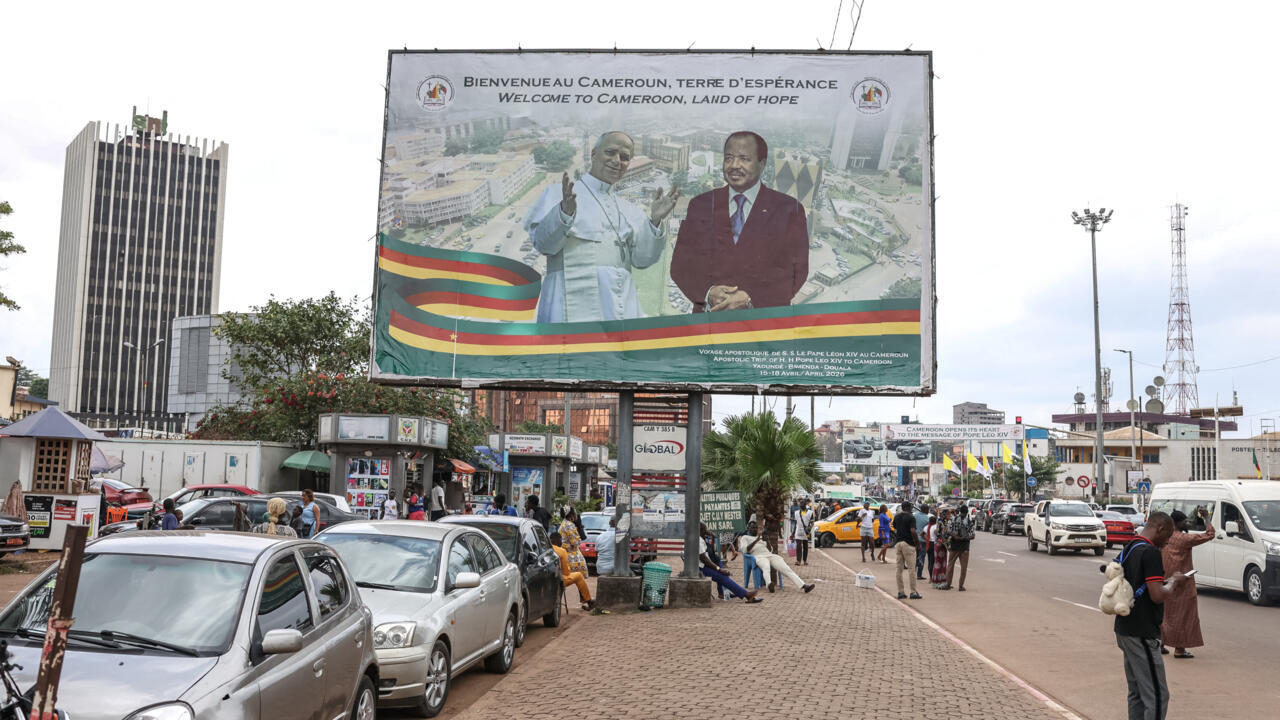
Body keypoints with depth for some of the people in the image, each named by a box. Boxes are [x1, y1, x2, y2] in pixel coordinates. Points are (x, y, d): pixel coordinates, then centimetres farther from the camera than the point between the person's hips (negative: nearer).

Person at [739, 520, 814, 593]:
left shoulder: (761, 537, 31)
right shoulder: (745, 538, 16)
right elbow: (745, 550, -3)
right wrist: (756, 541, -13)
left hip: (770, 555, 5)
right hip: (759, 557, -5)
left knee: (787, 569, -17)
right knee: (766, 567, -41)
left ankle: (803, 586, -29)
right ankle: (769, 585, -67)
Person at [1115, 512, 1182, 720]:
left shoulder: (1128, 548, 13)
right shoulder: (1151, 552, -17)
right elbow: (1157, 596, -22)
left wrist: (1168, 584, 18)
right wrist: (1173, 581, -4)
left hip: (1124, 630, 10)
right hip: (1141, 633, -10)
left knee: (1137, 694, 15)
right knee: (1157, 696, -6)